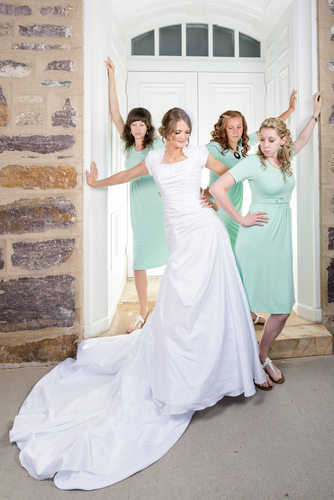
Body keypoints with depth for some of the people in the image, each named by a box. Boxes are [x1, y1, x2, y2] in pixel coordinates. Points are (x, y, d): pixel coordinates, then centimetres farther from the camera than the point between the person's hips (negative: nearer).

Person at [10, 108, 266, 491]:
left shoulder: (199, 154, 9)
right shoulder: (153, 160, 15)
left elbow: (230, 173, 20)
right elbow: (125, 176, 32)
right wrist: (97, 182, 45)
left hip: (204, 229, -1)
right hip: (178, 236, 1)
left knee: (204, 298, -3)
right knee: (180, 304, -2)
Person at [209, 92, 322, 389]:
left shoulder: (285, 160, 12)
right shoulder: (252, 163, -7)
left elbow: (302, 140, 34)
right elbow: (217, 188, -14)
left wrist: (315, 113, 35)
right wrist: (241, 219, -11)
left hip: (281, 240, 6)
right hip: (256, 239, -6)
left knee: (284, 307, 5)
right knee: (246, 305, 1)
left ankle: (264, 355, 26)